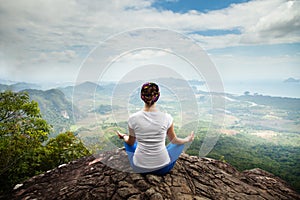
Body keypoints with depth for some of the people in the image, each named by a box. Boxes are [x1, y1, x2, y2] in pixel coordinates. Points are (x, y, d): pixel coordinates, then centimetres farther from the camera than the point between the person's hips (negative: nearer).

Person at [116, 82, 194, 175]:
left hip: (139, 167, 1)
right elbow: (174, 140, 2)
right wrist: (187, 139, 23)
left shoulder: (133, 118, -15)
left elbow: (131, 143, 3)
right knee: (180, 143, 26)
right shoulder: (167, 117, -16)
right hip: (163, 168, 0)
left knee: (127, 141, 28)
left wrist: (123, 136, 26)